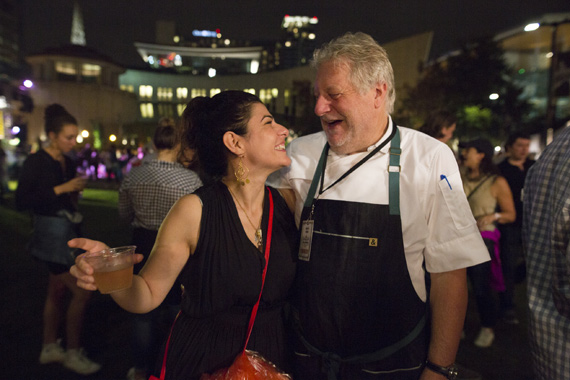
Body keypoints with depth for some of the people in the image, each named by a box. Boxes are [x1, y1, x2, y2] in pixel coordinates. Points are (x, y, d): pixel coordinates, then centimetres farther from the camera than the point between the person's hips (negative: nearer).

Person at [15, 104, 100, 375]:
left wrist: (75, 191, 0)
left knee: (58, 292, 16)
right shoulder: (36, 162, -12)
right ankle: (73, 354, 9)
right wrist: (61, 189, -20)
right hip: (51, 232, -8)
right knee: (81, 291, -7)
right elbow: (21, 201, -17)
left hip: (67, 232, 8)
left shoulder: (67, 163, 10)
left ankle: (50, 348, 31)